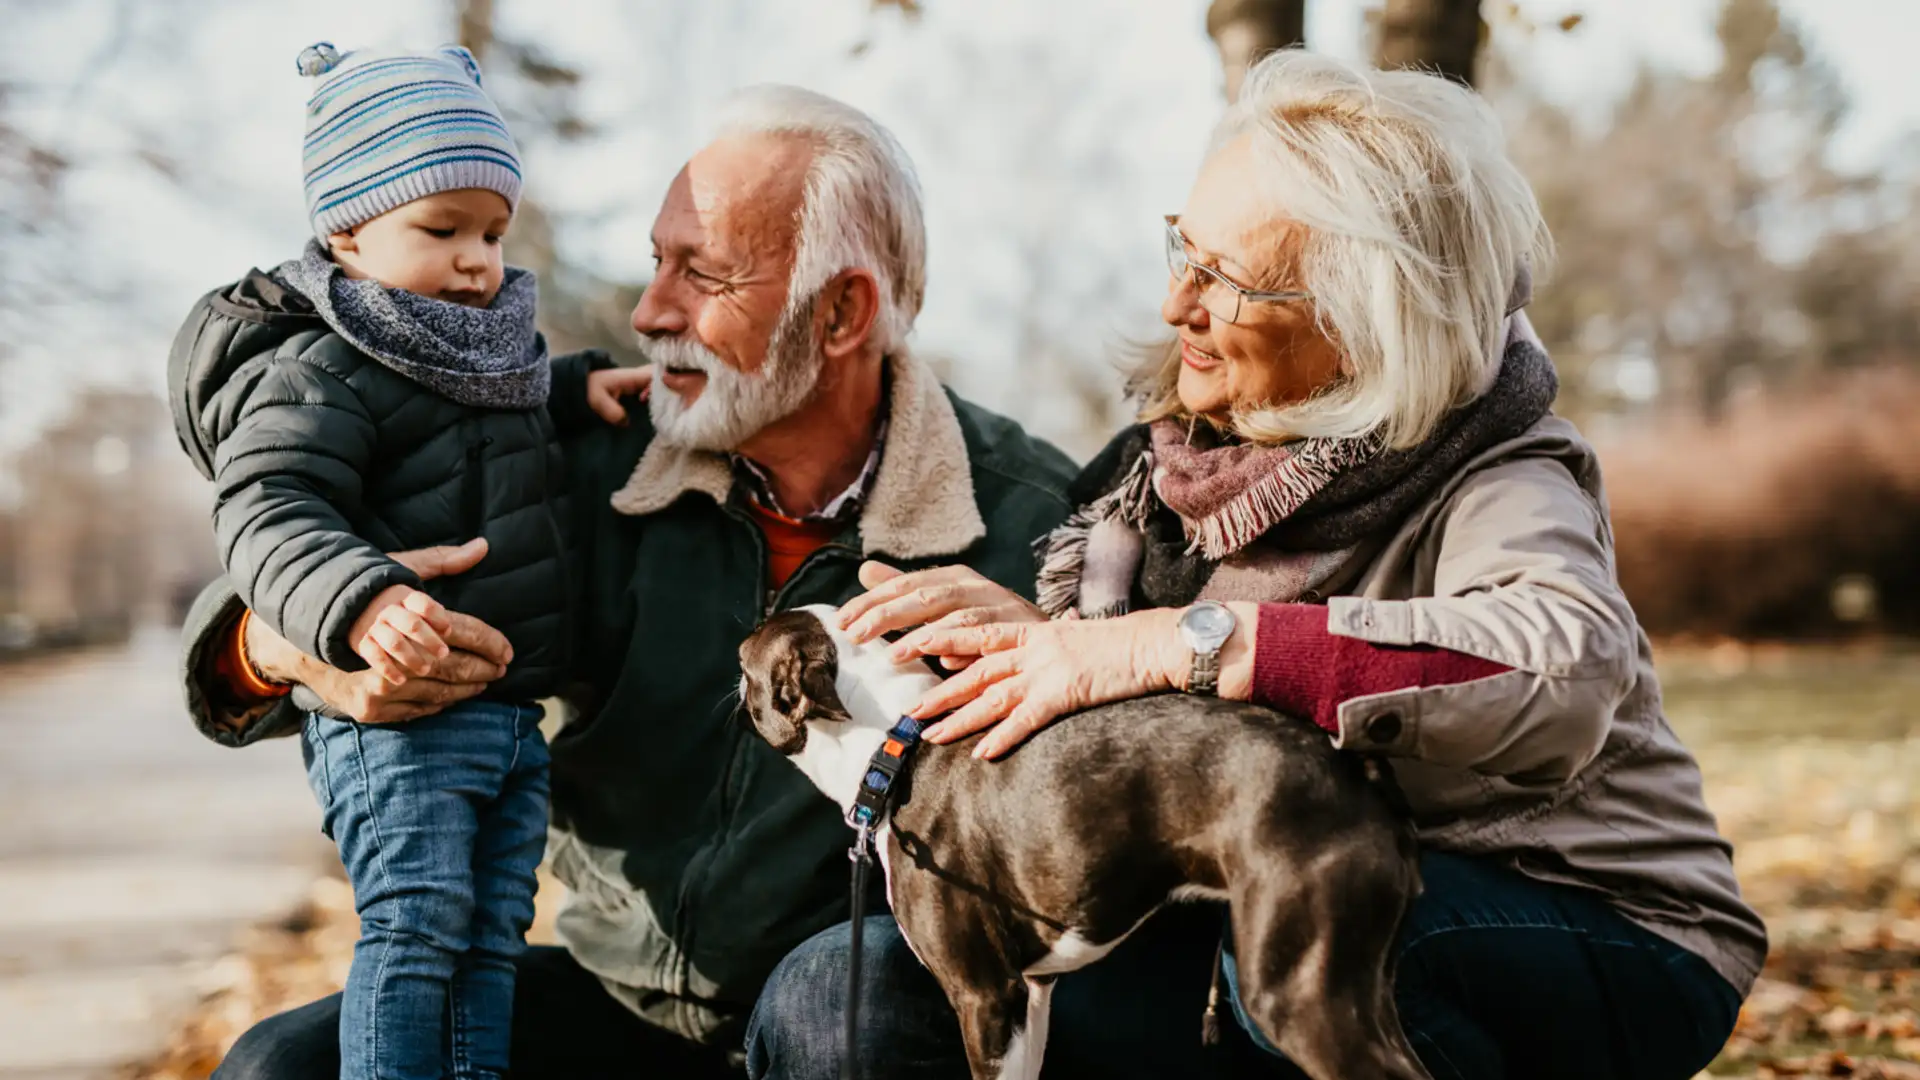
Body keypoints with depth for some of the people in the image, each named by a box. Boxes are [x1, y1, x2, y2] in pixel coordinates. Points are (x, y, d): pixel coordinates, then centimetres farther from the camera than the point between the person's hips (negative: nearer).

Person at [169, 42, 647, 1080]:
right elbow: (266, 515, -24)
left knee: (492, 937, 10)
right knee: (415, 925, -10)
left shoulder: (489, 351, 16)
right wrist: (361, 605, -40)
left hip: (511, 713, 9)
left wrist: (577, 388, 21)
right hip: (397, 712, -9)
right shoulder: (319, 373, -13)